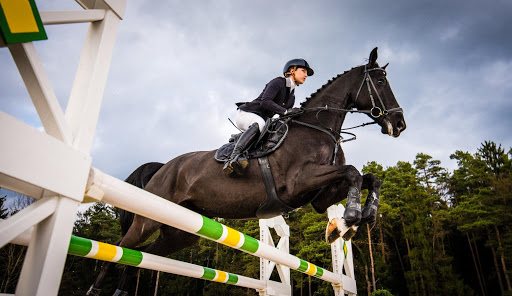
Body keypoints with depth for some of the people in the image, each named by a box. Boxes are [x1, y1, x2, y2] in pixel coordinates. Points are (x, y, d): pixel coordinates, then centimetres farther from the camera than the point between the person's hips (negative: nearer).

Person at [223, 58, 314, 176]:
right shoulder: (278, 82, -8)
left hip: (262, 120, 8)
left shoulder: (292, 97, 17)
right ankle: (232, 159, -49)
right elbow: (265, 102, -22)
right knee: (259, 124, -40)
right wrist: (285, 111, -20)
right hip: (246, 114, -8)